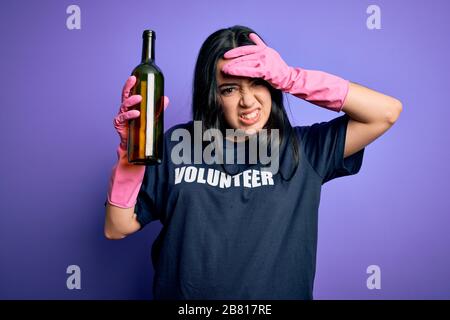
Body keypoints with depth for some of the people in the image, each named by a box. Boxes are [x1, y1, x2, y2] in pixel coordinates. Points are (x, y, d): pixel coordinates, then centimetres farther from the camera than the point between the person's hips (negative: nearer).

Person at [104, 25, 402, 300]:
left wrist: (291, 78, -19)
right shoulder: (176, 146, -5)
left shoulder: (303, 149, -5)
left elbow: (387, 112, -12)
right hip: (182, 292, 1)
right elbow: (118, 228, -3)